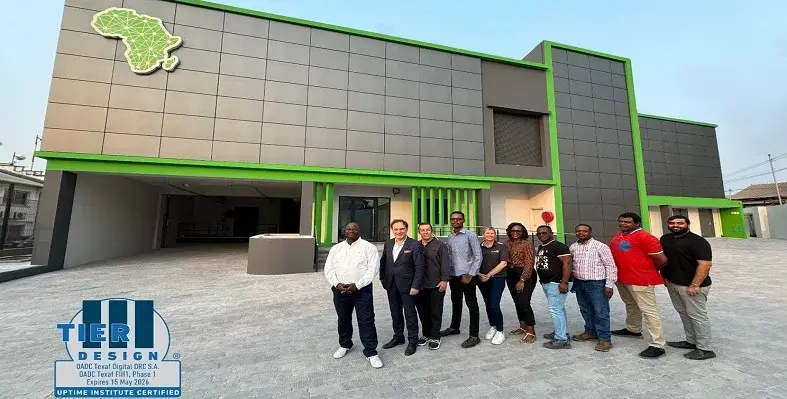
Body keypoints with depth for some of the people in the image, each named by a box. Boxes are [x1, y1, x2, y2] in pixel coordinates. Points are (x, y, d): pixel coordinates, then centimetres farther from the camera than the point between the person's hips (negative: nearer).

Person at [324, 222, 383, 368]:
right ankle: (345, 345, 40)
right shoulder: (336, 248, 8)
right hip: (340, 290, 4)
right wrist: (337, 284, -10)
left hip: (362, 290, -4)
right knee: (343, 319, 18)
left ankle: (371, 352, 15)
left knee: (366, 321, -1)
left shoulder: (368, 247, -5)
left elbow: (372, 269, -11)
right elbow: (329, 269, 6)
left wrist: (357, 285, -17)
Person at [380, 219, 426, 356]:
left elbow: (420, 267, -14)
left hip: (407, 286, -5)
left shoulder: (414, 245, -12)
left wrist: (416, 286, -17)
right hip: (391, 285, 5)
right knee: (395, 313, 18)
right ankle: (398, 337, 37)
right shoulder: (388, 244, 4)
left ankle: (413, 341, 24)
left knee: (410, 314, 7)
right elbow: (383, 262, 14)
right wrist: (382, 278, 9)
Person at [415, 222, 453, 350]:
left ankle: (434, 337, 20)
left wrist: (444, 280, -13)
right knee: (422, 311, 12)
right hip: (420, 285, 4)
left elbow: (445, 263, -7)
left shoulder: (440, 245, -3)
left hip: (436, 285, -4)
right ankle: (426, 334, 29)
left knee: (436, 312, 6)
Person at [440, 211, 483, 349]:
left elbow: (478, 256, -12)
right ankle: (454, 327, 36)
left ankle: (474, 336, 11)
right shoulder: (450, 237, 8)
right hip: (454, 276, 6)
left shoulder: (470, 235, -10)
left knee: (472, 305, 2)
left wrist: (470, 275, -16)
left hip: (467, 276, -6)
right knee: (455, 303, 20)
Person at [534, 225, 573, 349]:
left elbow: (567, 263, -20)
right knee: (559, 309, 19)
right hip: (546, 283, 9)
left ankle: (561, 340, 0)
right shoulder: (540, 248, 14)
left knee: (555, 310, -7)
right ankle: (562, 333, 30)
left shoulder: (559, 246, -14)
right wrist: (542, 281, 17)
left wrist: (564, 282, -25)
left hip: (557, 283, -9)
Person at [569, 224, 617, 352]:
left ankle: (604, 339, 12)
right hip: (579, 283, 6)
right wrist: (572, 282, 15)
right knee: (585, 310, 16)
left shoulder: (600, 246, -9)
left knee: (601, 312, 0)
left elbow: (610, 266, -9)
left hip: (597, 283, -5)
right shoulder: (572, 247, 7)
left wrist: (609, 285, -12)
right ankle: (590, 332, 32)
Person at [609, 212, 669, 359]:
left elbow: (662, 260, -15)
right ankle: (633, 329, 44)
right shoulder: (618, 235, 6)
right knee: (631, 305, 25)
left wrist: (648, 270, 1)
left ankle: (657, 345, 4)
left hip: (641, 280, -8)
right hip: (621, 279, 9)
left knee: (649, 311, -2)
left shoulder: (644, 237, -17)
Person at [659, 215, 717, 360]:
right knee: (684, 313, 16)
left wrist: (694, 285, -23)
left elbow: (705, 264, -20)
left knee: (697, 316, 1)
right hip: (672, 284, 7)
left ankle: (705, 349, 11)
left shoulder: (697, 241, -14)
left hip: (691, 286, -7)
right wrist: (664, 275, 13)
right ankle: (691, 341, 28)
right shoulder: (665, 239, 8)